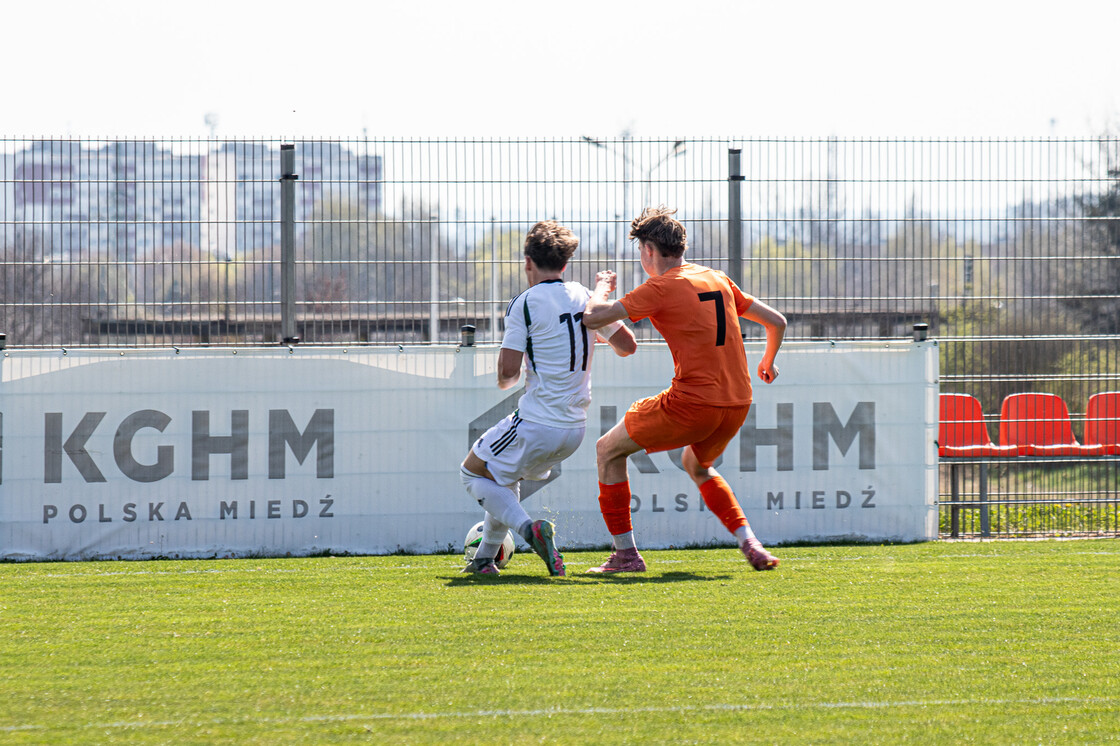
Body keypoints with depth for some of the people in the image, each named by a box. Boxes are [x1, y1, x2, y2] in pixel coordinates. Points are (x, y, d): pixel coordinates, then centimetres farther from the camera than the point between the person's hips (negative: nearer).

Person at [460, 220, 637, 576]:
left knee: (473, 471, 12)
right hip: (575, 426, 7)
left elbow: (508, 371, -15)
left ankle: (530, 529, -10)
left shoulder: (524, 304, -12)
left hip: (536, 425, -7)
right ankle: (485, 559, 26)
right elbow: (627, 346, 14)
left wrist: (506, 379, 8)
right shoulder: (587, 299, 5)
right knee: (505, 475, 28)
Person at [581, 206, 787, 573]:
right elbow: (777, 322, 19)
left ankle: (626, 553, 9)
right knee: (697, 464, 35)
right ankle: (751, 545, 19)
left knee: (609, 450, 11)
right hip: (737, 403, 7)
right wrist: (768, 362, 39)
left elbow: (593, 318, -10)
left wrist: (602, 287, 12)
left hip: (692, 402, -7)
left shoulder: (661, 288, -7)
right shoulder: (718, 280, 13)